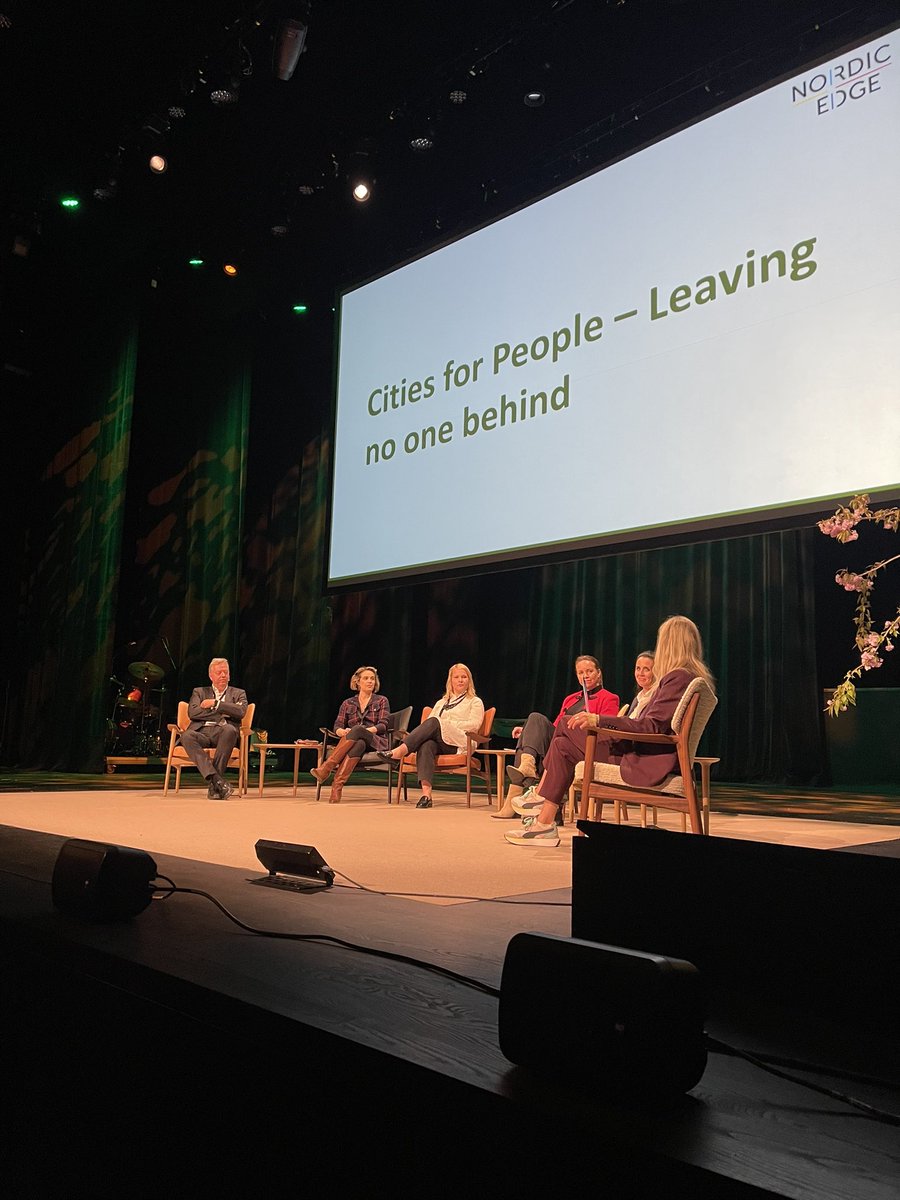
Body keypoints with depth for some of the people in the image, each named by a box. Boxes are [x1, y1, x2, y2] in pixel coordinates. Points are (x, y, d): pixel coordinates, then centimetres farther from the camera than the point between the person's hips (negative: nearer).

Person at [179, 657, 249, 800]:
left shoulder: (238, 693, 23)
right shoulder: (199, 692, 25)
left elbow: (241, 711, 0)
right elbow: (192, 713, 5)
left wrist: (215, 704, -1)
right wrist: (221, 713, 1)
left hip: (222, 731, -1)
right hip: (202, 731, 1)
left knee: (229, 729, -38)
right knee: (186, 736, -35)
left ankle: (214, 786, -35)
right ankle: (216, 780, -43)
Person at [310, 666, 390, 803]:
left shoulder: (381, 701, 14)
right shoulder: (348, 703, 19)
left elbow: (383, 725, 0)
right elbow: (337, 726, 9)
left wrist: (366, 730, -19)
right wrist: (342, 732, -17)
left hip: (376, 742, -1)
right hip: (355, 741, 2)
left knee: (358, 729, -37)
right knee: (359, 744, -39)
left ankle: (326, 768, -48)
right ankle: (337, 788, -55)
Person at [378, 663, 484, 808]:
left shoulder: (475, 702, 20)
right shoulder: (441, 702, 34)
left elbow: (474, 724, 1)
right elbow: (427, 723, 22)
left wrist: (448, 724, -9)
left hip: (458, 743, -3)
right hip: (438, 742, 3)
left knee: (434, 722, -33)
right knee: (426, 745, -37)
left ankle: (400, 751, -46)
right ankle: (426, 793, -52)